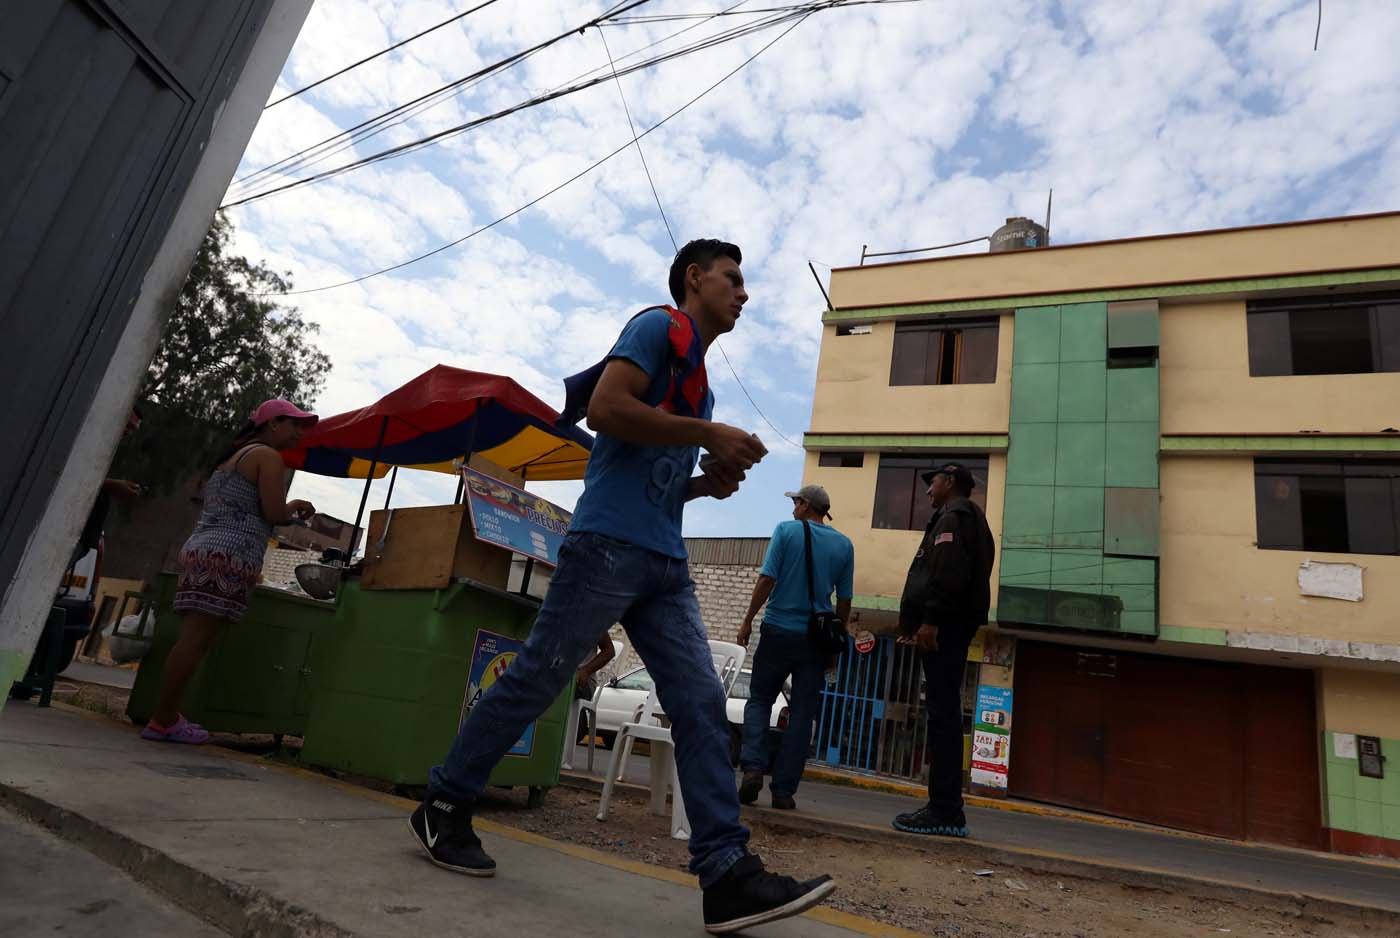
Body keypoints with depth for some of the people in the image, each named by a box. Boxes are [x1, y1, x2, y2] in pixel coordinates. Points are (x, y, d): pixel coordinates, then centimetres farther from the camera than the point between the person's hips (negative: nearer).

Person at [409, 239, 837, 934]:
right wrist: (710, 434, -12)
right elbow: (605, 409, -16)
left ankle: (727, 875, -1)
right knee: (535, 678, 1)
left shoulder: (697, 376, 26)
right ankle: (443, 808, 20)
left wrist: (708, 483, 10)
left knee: (702, 704, -2)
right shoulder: (659, 327, 1)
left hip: (664, 563, 9)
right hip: (611, 543, -9)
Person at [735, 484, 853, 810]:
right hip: (817, 638, 2)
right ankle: (784, 789, 5)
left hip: (779, 630, -2)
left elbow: (767, 579, -10)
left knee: (759, 700, 10)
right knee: (802, 713, 6)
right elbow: (844, 600, 8)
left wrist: (748, 620, -3)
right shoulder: (844, 544, 7)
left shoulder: (786, 530, -3)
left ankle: (753, 768, -7)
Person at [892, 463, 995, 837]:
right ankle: (946, 810, 14)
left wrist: (931, 620, -24)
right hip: (952, 628, 10)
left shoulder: (954, 516, -4)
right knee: (944, 715, 10)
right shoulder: (969, 518, 27)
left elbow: (950, 573, -20)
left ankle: (945, 812, -10)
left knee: (943, 715, -11)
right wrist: (917, 624, 22)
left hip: (944, 627, -10)